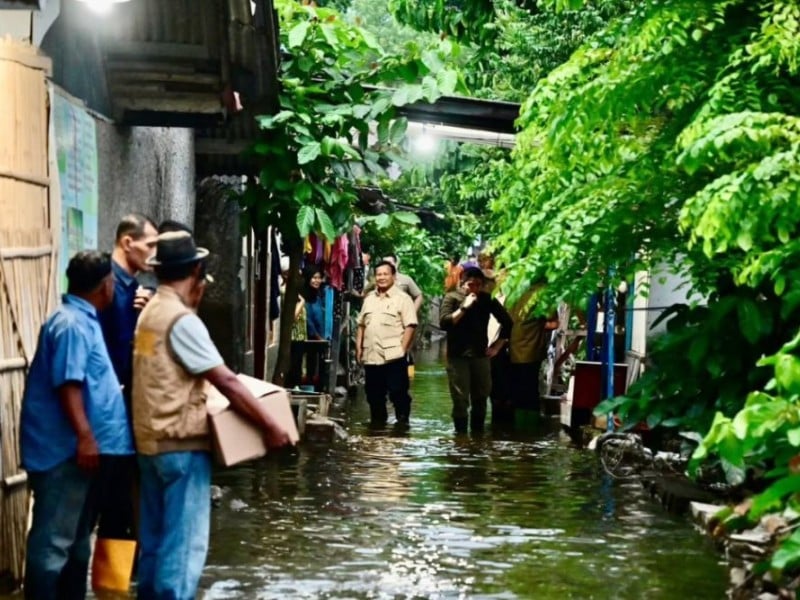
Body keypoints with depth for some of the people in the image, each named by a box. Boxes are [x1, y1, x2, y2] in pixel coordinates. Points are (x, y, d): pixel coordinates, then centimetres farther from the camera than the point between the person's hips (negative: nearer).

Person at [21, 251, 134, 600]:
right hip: (64, 450, -10)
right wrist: (84, 436, -26)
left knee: (77, 537, 17)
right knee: (53, 541, -7)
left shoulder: (84, 320, 14)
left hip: (79, 448, 10)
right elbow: (67, 384, -24)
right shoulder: (71, 325, -17)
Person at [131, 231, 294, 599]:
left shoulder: (151, 312, 10)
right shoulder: (182, 320, -17)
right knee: (184, 541, -4)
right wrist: (270, 426, -15)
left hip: (151, 440, 9)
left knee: (155, 536, 15)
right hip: (181, 443, -9)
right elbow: (226, 382, -19)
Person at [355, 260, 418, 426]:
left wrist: (402, 348, -14)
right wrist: (358, 347, 11)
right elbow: (361, 324, 20)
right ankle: (377, 422, 22)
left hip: (393, 356, -6)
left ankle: (402, 422, 4)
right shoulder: (369, 298, 17)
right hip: (371, 356, 6)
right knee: (373, 393, 11)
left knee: (398, 392, -5)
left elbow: (410, 326, -8)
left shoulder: (403, 298, -2)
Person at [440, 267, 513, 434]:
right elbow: (443, 323, -16)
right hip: (458, 356, -3)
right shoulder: (452, 298, -2)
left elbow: (507, 322, 14)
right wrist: (464, 307, -20)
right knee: (460, 401, -6)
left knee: (480, 400, 8)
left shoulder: (487, 299, 5)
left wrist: (497, 346, 8)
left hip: (480, 355, 3)